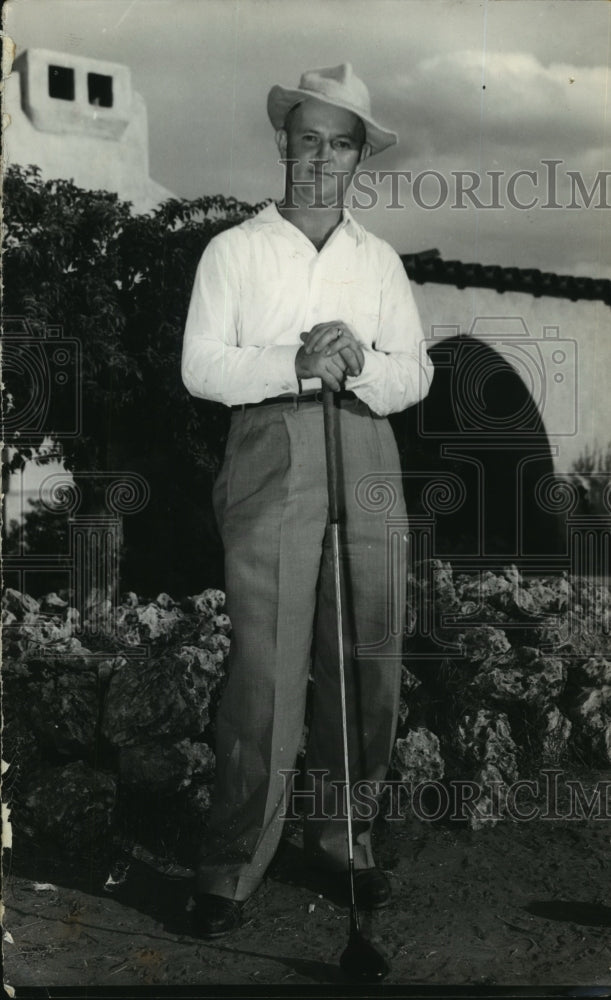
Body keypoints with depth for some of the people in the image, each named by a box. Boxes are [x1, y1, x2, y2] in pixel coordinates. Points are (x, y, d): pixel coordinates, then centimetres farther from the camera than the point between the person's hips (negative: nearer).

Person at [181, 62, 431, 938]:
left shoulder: (380, 260, 18)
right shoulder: (235, 251, 9)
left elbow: (415, 378, 10)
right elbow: (201, 365, -1)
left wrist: (358, 363, -11)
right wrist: (297, 366, -15)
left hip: (366, 462, 4)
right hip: (271, 460, -4)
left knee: (366, 661, 5)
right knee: (266, 667, -9)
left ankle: (339, 834, 21)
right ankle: (231, 867, 1)